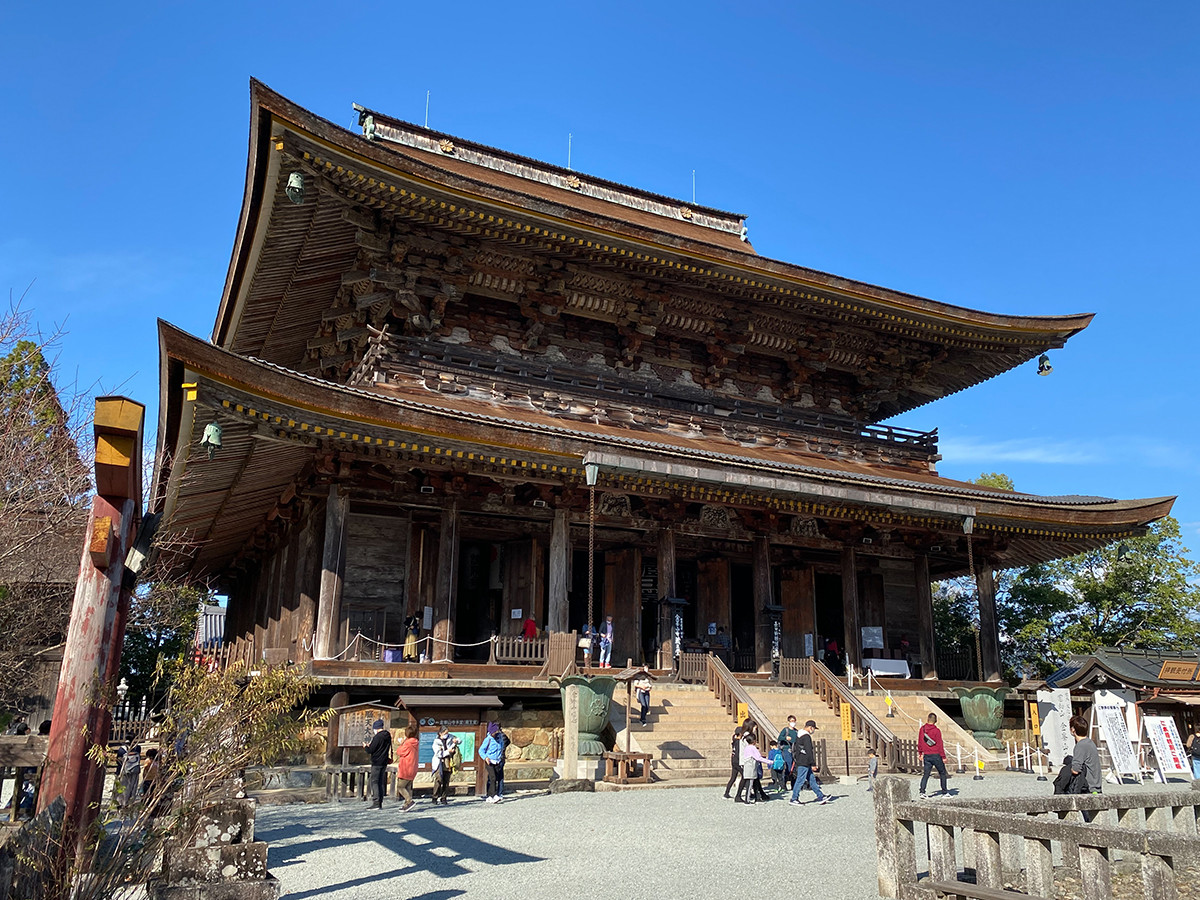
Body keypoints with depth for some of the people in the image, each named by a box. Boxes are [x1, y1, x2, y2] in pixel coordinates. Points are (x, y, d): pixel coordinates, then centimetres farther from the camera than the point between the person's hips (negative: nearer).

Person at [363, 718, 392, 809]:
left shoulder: (378, 737, -16)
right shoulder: (388, 736, 10)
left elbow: (370, 751, -15)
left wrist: (366, 746, 7)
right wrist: (370, 745, 23)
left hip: (376, 762, -8)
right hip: (384, 762, 8)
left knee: (374, 782, -5)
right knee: (381, 782, 11)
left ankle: (376, 803, -11)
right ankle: (380, 803, 13)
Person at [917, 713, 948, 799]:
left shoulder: (922, 729, 4)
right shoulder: (936, 730, -12)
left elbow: (919, 742, 11)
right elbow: (940, 745, -12)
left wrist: (921, 753, 22)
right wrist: (943, 757, -6)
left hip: (926, 755, 4)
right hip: (936, 755, -4)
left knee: (926, 774, 5)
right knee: (942, 773, 12)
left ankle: (922, 792, -7)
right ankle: (944, 792, 14)